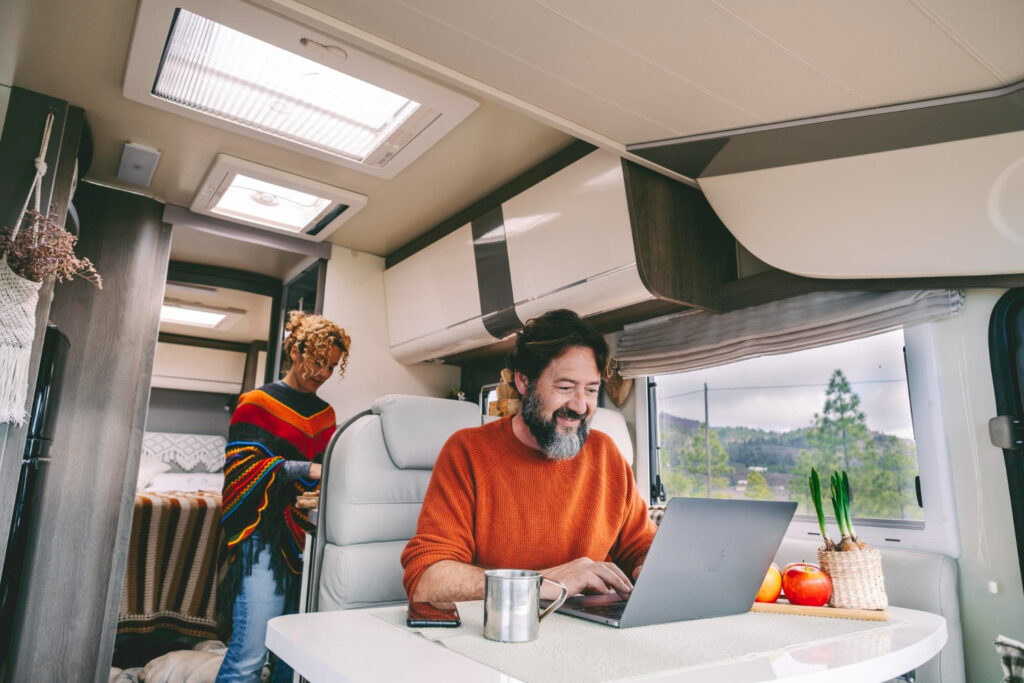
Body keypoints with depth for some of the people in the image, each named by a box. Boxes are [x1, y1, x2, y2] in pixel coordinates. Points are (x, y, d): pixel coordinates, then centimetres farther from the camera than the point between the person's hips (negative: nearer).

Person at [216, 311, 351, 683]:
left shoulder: (325, 414, 15)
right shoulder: (257, 402, 0)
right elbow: (242, 467, -10)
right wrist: (306, 469, -21)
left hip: (307, 538, 5)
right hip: (264, 538, -5)